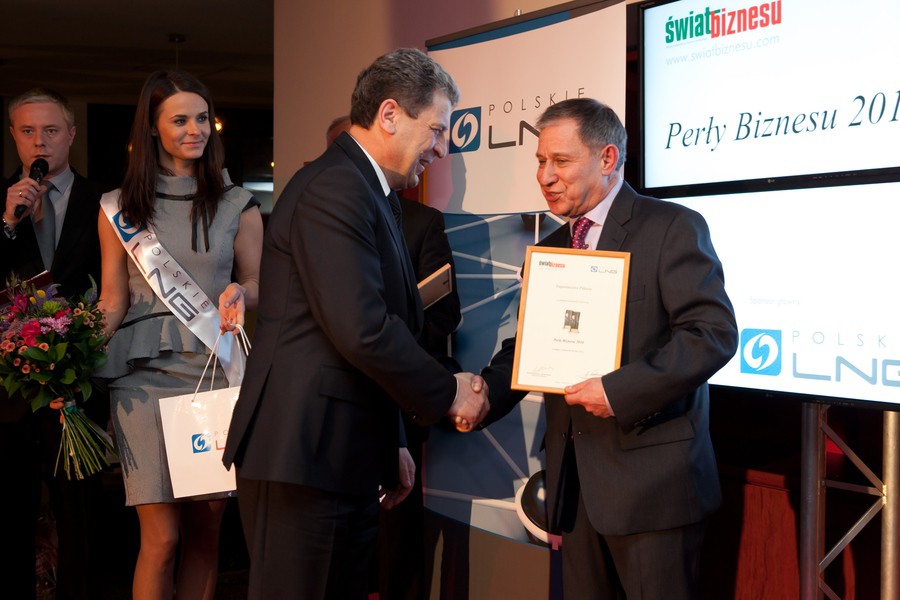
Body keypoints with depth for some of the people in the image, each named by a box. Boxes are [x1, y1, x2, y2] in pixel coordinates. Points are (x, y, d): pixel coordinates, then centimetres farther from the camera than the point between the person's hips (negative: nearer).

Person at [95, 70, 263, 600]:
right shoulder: (119, 208, 10)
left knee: (206, 534, 2)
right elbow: (113, 299, 10)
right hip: (146, 375, -1)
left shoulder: (238, 205, 10)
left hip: (216, 370, 1)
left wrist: (240, 294, -9)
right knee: (162, 537, -7)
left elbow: (259, 286, 15)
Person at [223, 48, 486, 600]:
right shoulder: (333, 189, -15)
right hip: (303, 456, -10)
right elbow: (362, 330, -23)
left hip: (348, 460, 10)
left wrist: (391, 445, 23)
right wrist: (448, 394, -10)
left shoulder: (375, 197, 18)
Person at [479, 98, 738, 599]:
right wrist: (486, 393, -3)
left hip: (649, 477, -6)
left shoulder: (672, 228, -6)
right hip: (575, 478, 7)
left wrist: (619, 389, -22)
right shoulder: (550, 248, 17)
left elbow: (715, 331, -16)